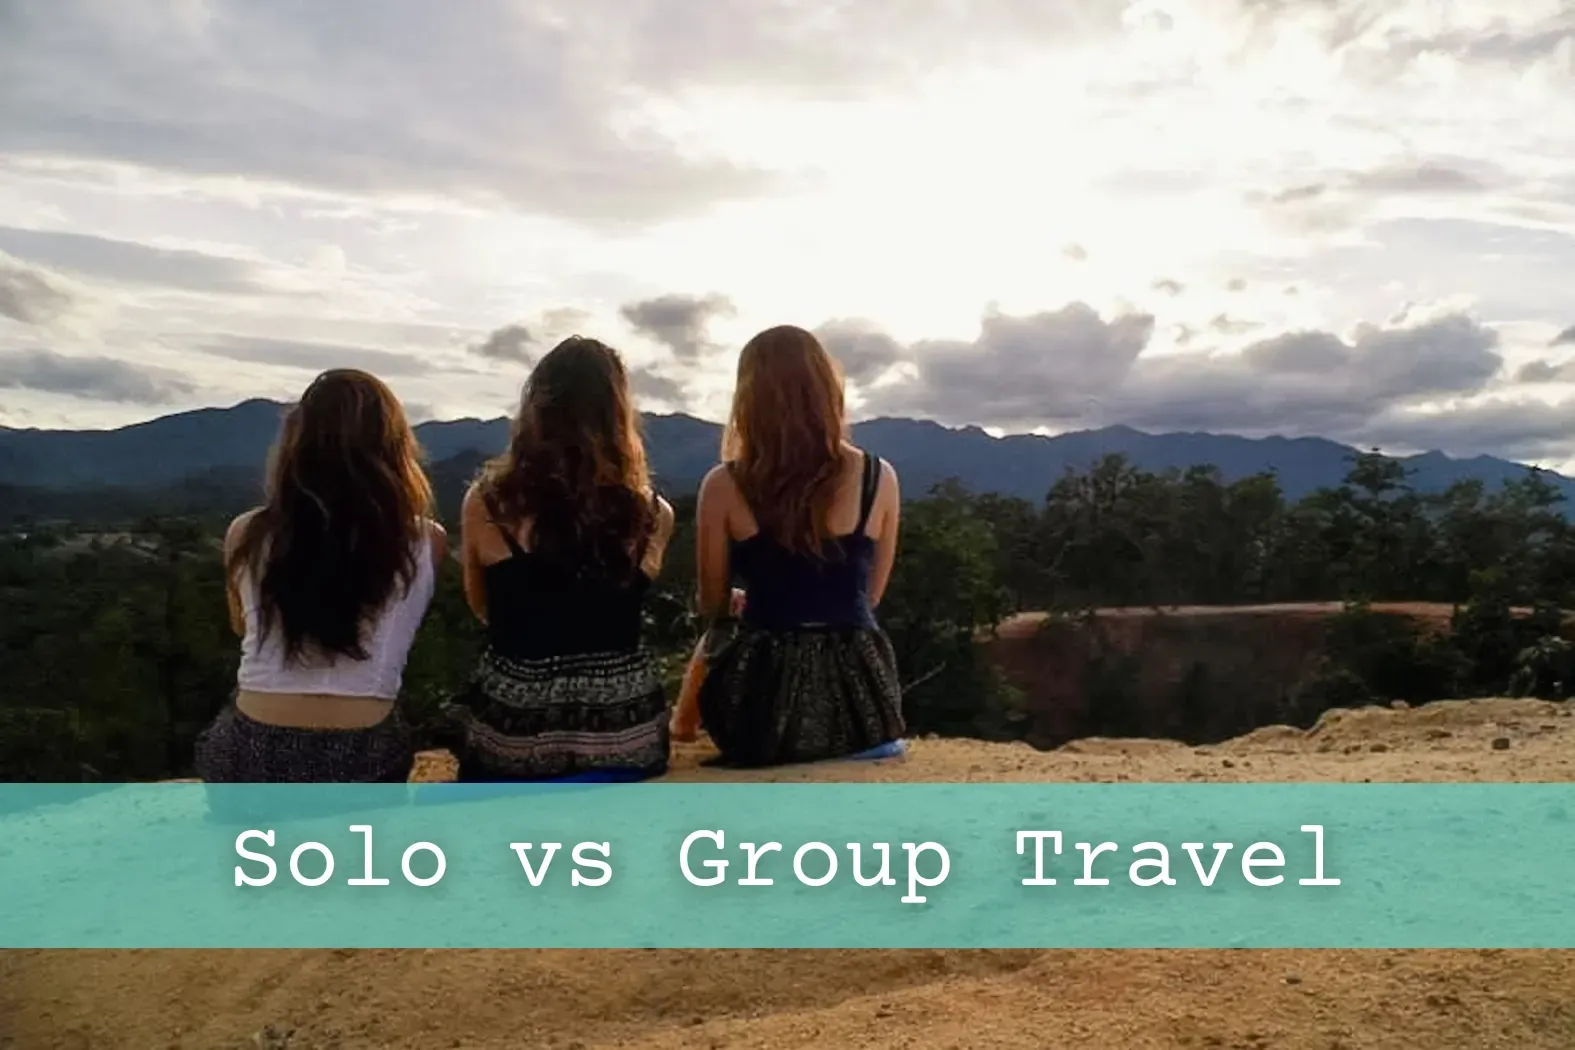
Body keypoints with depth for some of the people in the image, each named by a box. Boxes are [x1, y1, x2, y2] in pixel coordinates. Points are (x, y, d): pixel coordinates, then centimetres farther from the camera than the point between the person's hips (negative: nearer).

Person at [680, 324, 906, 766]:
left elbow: (712, 607, 4)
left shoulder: (724, 486, -8)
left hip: (762, 703, -1)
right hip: (859, 698, 1)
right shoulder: (879, 477, -3)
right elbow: (870, 595, 10)